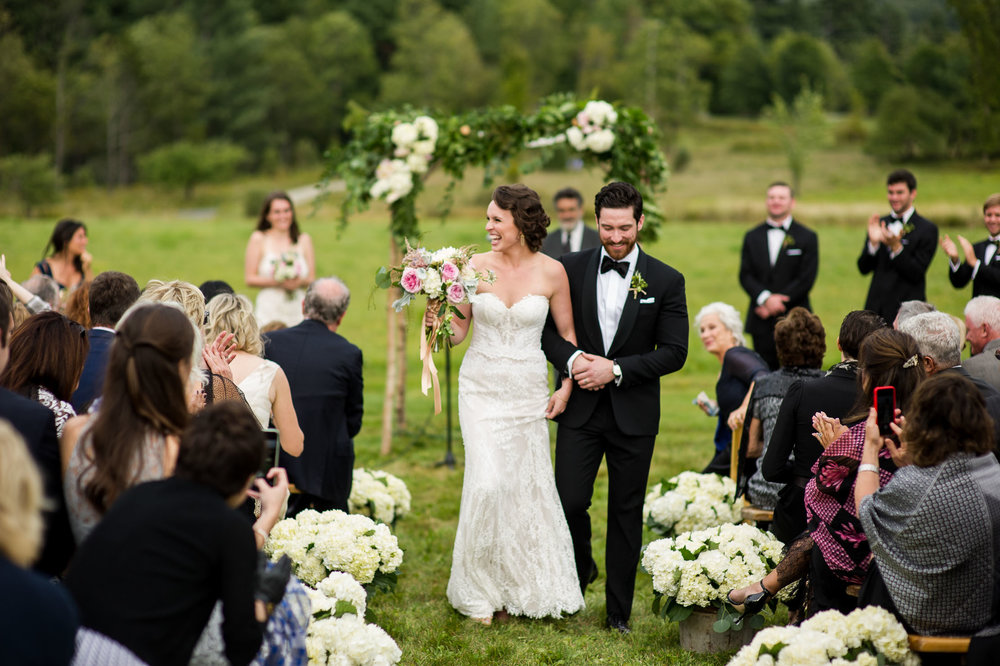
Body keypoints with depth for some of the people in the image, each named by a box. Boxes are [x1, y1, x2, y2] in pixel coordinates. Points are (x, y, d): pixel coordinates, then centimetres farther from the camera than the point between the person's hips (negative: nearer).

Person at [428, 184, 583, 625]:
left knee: (527, 486, 5)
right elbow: (458, 331, 1)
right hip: (482, 387, -1)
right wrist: (437, 323, -20)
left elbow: (567, 333, 7)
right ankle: (480, 591, 5)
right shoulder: (475, 267, -4)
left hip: (528, 391, 1)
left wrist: (566, 388, -1)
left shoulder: (551, 272, -4)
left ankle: (523, 589, 21)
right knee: (488, 482, -11)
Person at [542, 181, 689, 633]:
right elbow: (547, 328, 4)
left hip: (634, 413, 0)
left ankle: (619, 612, 18)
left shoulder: (666, 281, -2)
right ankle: (580, 568, 27)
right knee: (570, 502, -6)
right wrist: (572, 358, -15)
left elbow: (674, 352, -5)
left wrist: (616, 369, -15)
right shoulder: (571, 268, 1)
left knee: (626, 513, 6)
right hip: (580, 409, 1)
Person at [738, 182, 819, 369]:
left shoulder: (807, 237, 4)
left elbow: (806, 279, -4)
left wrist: (776, 304, -11)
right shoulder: (752, 236, 13)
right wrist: (765, 298, -13)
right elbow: (745, 275, 5)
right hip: (761, 323, 3)